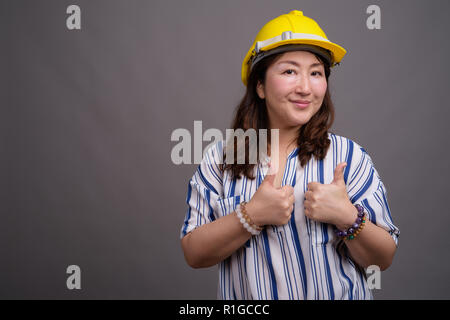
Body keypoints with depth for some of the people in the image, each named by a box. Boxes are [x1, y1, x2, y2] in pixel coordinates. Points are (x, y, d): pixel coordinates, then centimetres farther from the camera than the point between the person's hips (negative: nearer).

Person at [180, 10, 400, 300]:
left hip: (337, 293, 0)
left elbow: (383, 260, -8)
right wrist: (252, 216, -25)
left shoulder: (348, 156, -9)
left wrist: (347, 217, -26)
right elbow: (193, 255, -12)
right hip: (247, 296, 1)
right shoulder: (221, 159, -8)